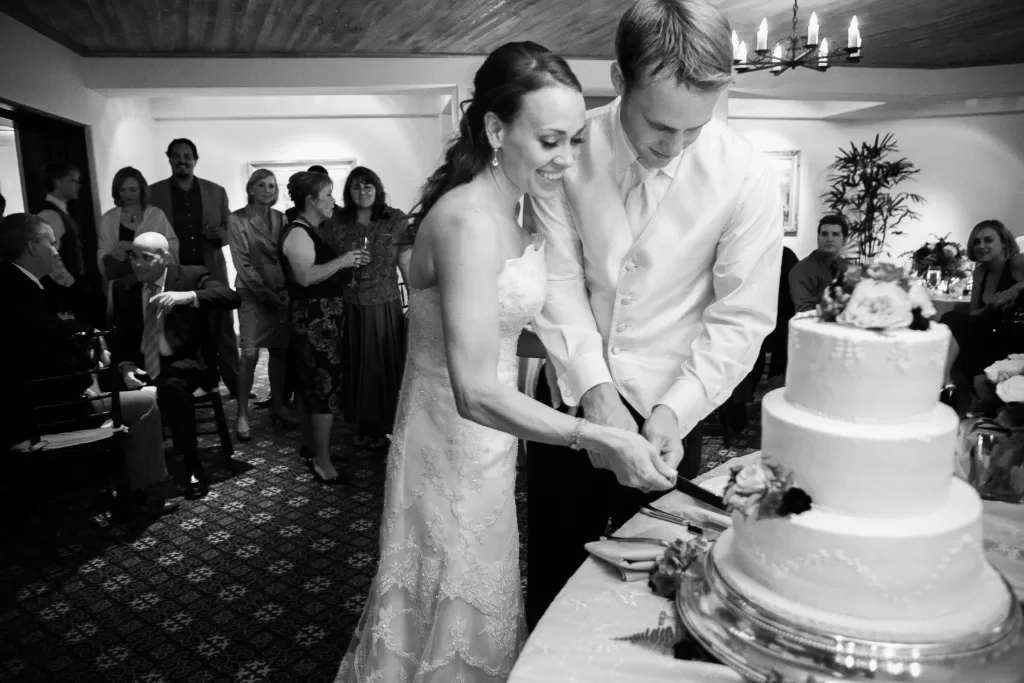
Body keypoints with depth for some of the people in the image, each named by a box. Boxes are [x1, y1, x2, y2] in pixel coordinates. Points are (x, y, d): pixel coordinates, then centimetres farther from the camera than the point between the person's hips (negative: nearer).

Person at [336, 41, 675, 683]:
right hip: (456, 453, -8)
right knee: (456, 630, 13)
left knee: (478, 616, 24)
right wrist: (600, 438, -32)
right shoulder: (468, 220, -24)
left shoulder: (505, 211, 5)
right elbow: (476, 393, -29)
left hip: (485, 445, 9)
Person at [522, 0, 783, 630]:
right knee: (555, 570, 19)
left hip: (668, 409, -1)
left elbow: (741, 319, -12)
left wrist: (674, 410, -22)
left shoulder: (747, 178, -15)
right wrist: (594, 388, -21)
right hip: (571, 394, 1)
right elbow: (559, 279, -12)